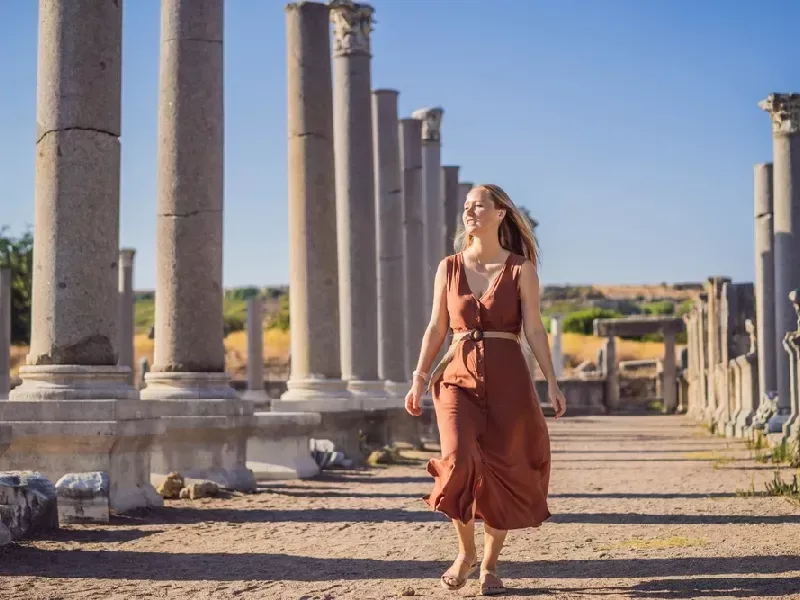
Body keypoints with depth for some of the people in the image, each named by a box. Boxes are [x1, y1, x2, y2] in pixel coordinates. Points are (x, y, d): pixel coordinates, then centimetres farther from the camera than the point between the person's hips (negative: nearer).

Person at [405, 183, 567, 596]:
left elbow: (534, 329, -1)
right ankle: (466, 551, 7)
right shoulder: (448, 268, 8)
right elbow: (437, 328, 9)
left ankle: (490, 565, 17)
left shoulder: (521, 269, 2)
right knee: (460, 460, -16)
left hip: (507, 377, -1)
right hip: (458, 375, 1)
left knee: (503, 469, 0)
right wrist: (419, 379, 2)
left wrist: (552, 383, -7)